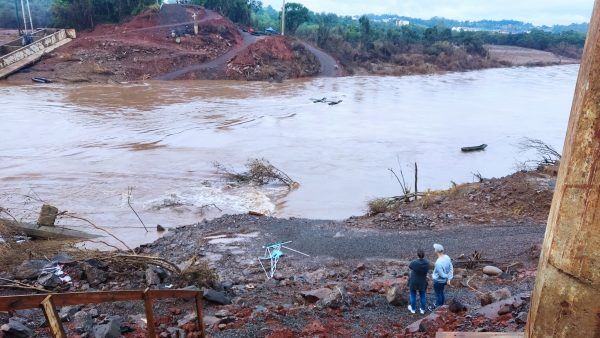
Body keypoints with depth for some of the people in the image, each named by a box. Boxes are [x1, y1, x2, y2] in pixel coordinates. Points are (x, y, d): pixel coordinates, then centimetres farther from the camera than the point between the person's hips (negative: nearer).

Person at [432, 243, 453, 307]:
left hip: (438, 281, -8)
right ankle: (442, 305, 46)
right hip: (444, 280, 8)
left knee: (438, 295, 14)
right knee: (441, 293, 27)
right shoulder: (447, 257, -11)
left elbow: (442, 274, -27)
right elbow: (451, 269, -3)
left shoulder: (438, 262, -35)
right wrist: (449, 279, 0)